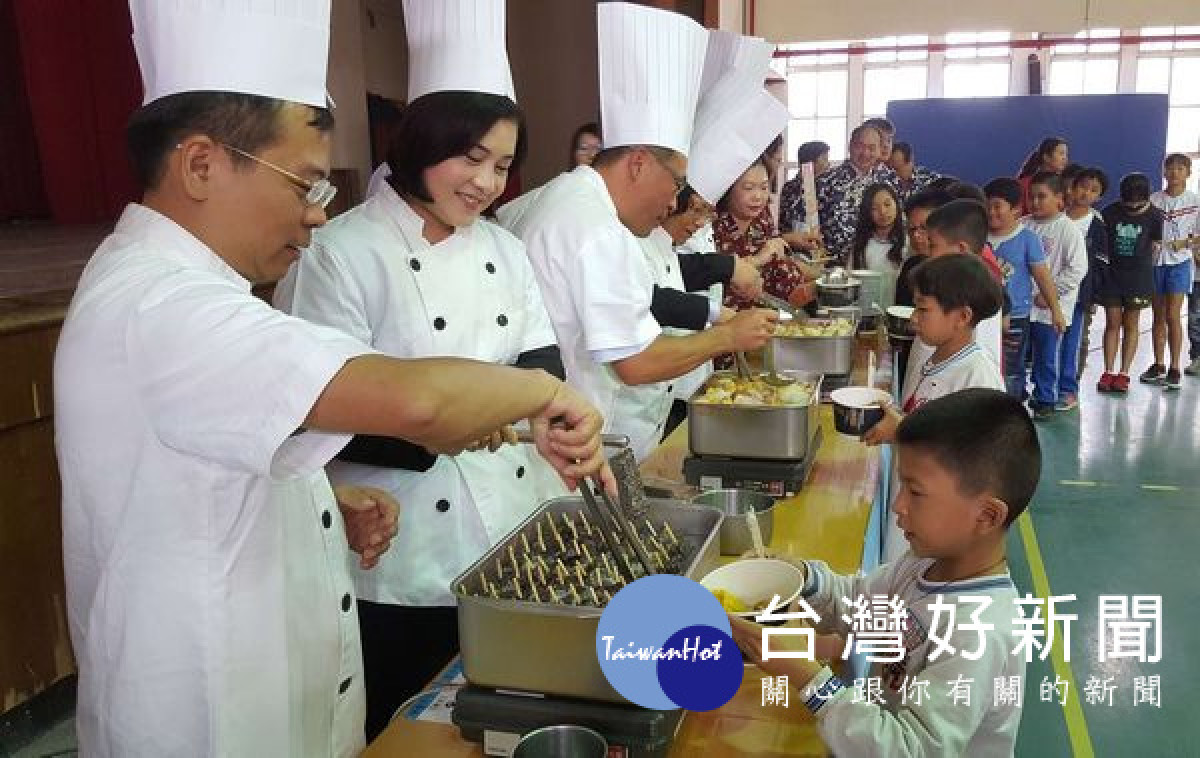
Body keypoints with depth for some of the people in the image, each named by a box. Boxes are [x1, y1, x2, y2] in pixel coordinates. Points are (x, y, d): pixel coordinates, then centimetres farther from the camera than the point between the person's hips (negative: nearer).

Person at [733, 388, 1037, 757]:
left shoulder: (979, 635, -30)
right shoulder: (929, 560, -6)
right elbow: (856, 602, 7)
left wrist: (807, 677, -32)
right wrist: (797, 577, -12)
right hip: (887, 726, 6)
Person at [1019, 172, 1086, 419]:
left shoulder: (1068, 229, -8)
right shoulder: (1023, 225, 4)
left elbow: (1077, 268, -11)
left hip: (1051, 307, -4)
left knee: (1046, 357, 5)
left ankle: (1045, 400, 19)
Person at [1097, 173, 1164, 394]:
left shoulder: (1154, 216, -8)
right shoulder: (1110, 212, -8)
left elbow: (1153, 245, 3)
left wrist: (1141, 264, 5)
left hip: (1138, 276, 0)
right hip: (1112, 274, 1)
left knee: (1131, 324, 6)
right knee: (1112, 322, 3)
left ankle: (1123, 373, 9)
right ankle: (1108, 372, 7)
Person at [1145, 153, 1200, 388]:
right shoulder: (1154, 199, 5)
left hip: (1179, 263, -3)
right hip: (1155, 261, 3)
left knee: (1173, 315, -7)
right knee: (1158, 316, 10)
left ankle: (1174, 369, -1)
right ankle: (1158, 365, 20)